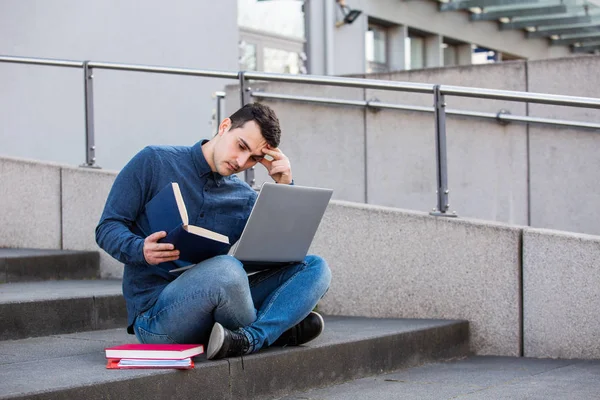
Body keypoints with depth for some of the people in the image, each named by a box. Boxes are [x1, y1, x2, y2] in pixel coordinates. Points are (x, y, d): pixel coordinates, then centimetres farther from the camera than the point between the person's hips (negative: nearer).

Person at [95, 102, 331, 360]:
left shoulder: (245, 199, 13)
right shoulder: (155, 162, 0)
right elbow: (107, 228, -1)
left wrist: (285, 187, 0)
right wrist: (141, 250, -23)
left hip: (215, 304, 6)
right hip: (155, 315, -6)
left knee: (315, 267, -9)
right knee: (226, 269, -38)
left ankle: (249, 339, -30)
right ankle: (276, 330, -9)